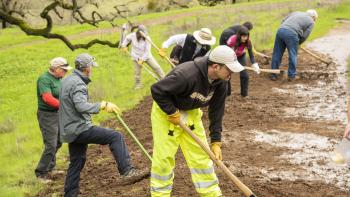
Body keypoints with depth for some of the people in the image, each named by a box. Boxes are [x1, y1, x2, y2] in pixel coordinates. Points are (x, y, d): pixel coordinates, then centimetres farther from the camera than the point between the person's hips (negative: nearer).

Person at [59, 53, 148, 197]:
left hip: (70, 130, 10)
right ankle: (127, 171, -25)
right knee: (116, 137, -17)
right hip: (79, 129, -10)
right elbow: (82, 106, -31)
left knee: (76, 162, 17)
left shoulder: (67, 80, 16)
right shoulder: (78, 84, -16)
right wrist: (103, 105, -33)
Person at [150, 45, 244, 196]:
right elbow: (157, 90, -33)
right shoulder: (186, 75, -38)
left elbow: (216, 111, -5)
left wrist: (216, 141, -6)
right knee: (164, 156, -5)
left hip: (191, 112, 6)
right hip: (166, 111, -6)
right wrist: (173, 113, -26)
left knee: (201, 155, 8)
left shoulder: (221, 82, -14)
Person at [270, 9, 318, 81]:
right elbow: (304, 36, 7)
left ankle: (273, 75, 17)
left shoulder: (296, 13, 29)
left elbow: (283, 21, 23)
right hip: (291, 34, -5)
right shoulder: (310, 22, 14)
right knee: (293, 55, 8)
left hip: (280, 30, 6)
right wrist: (298, 43, 24)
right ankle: (291, 76, 14)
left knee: (277, 54, 11)